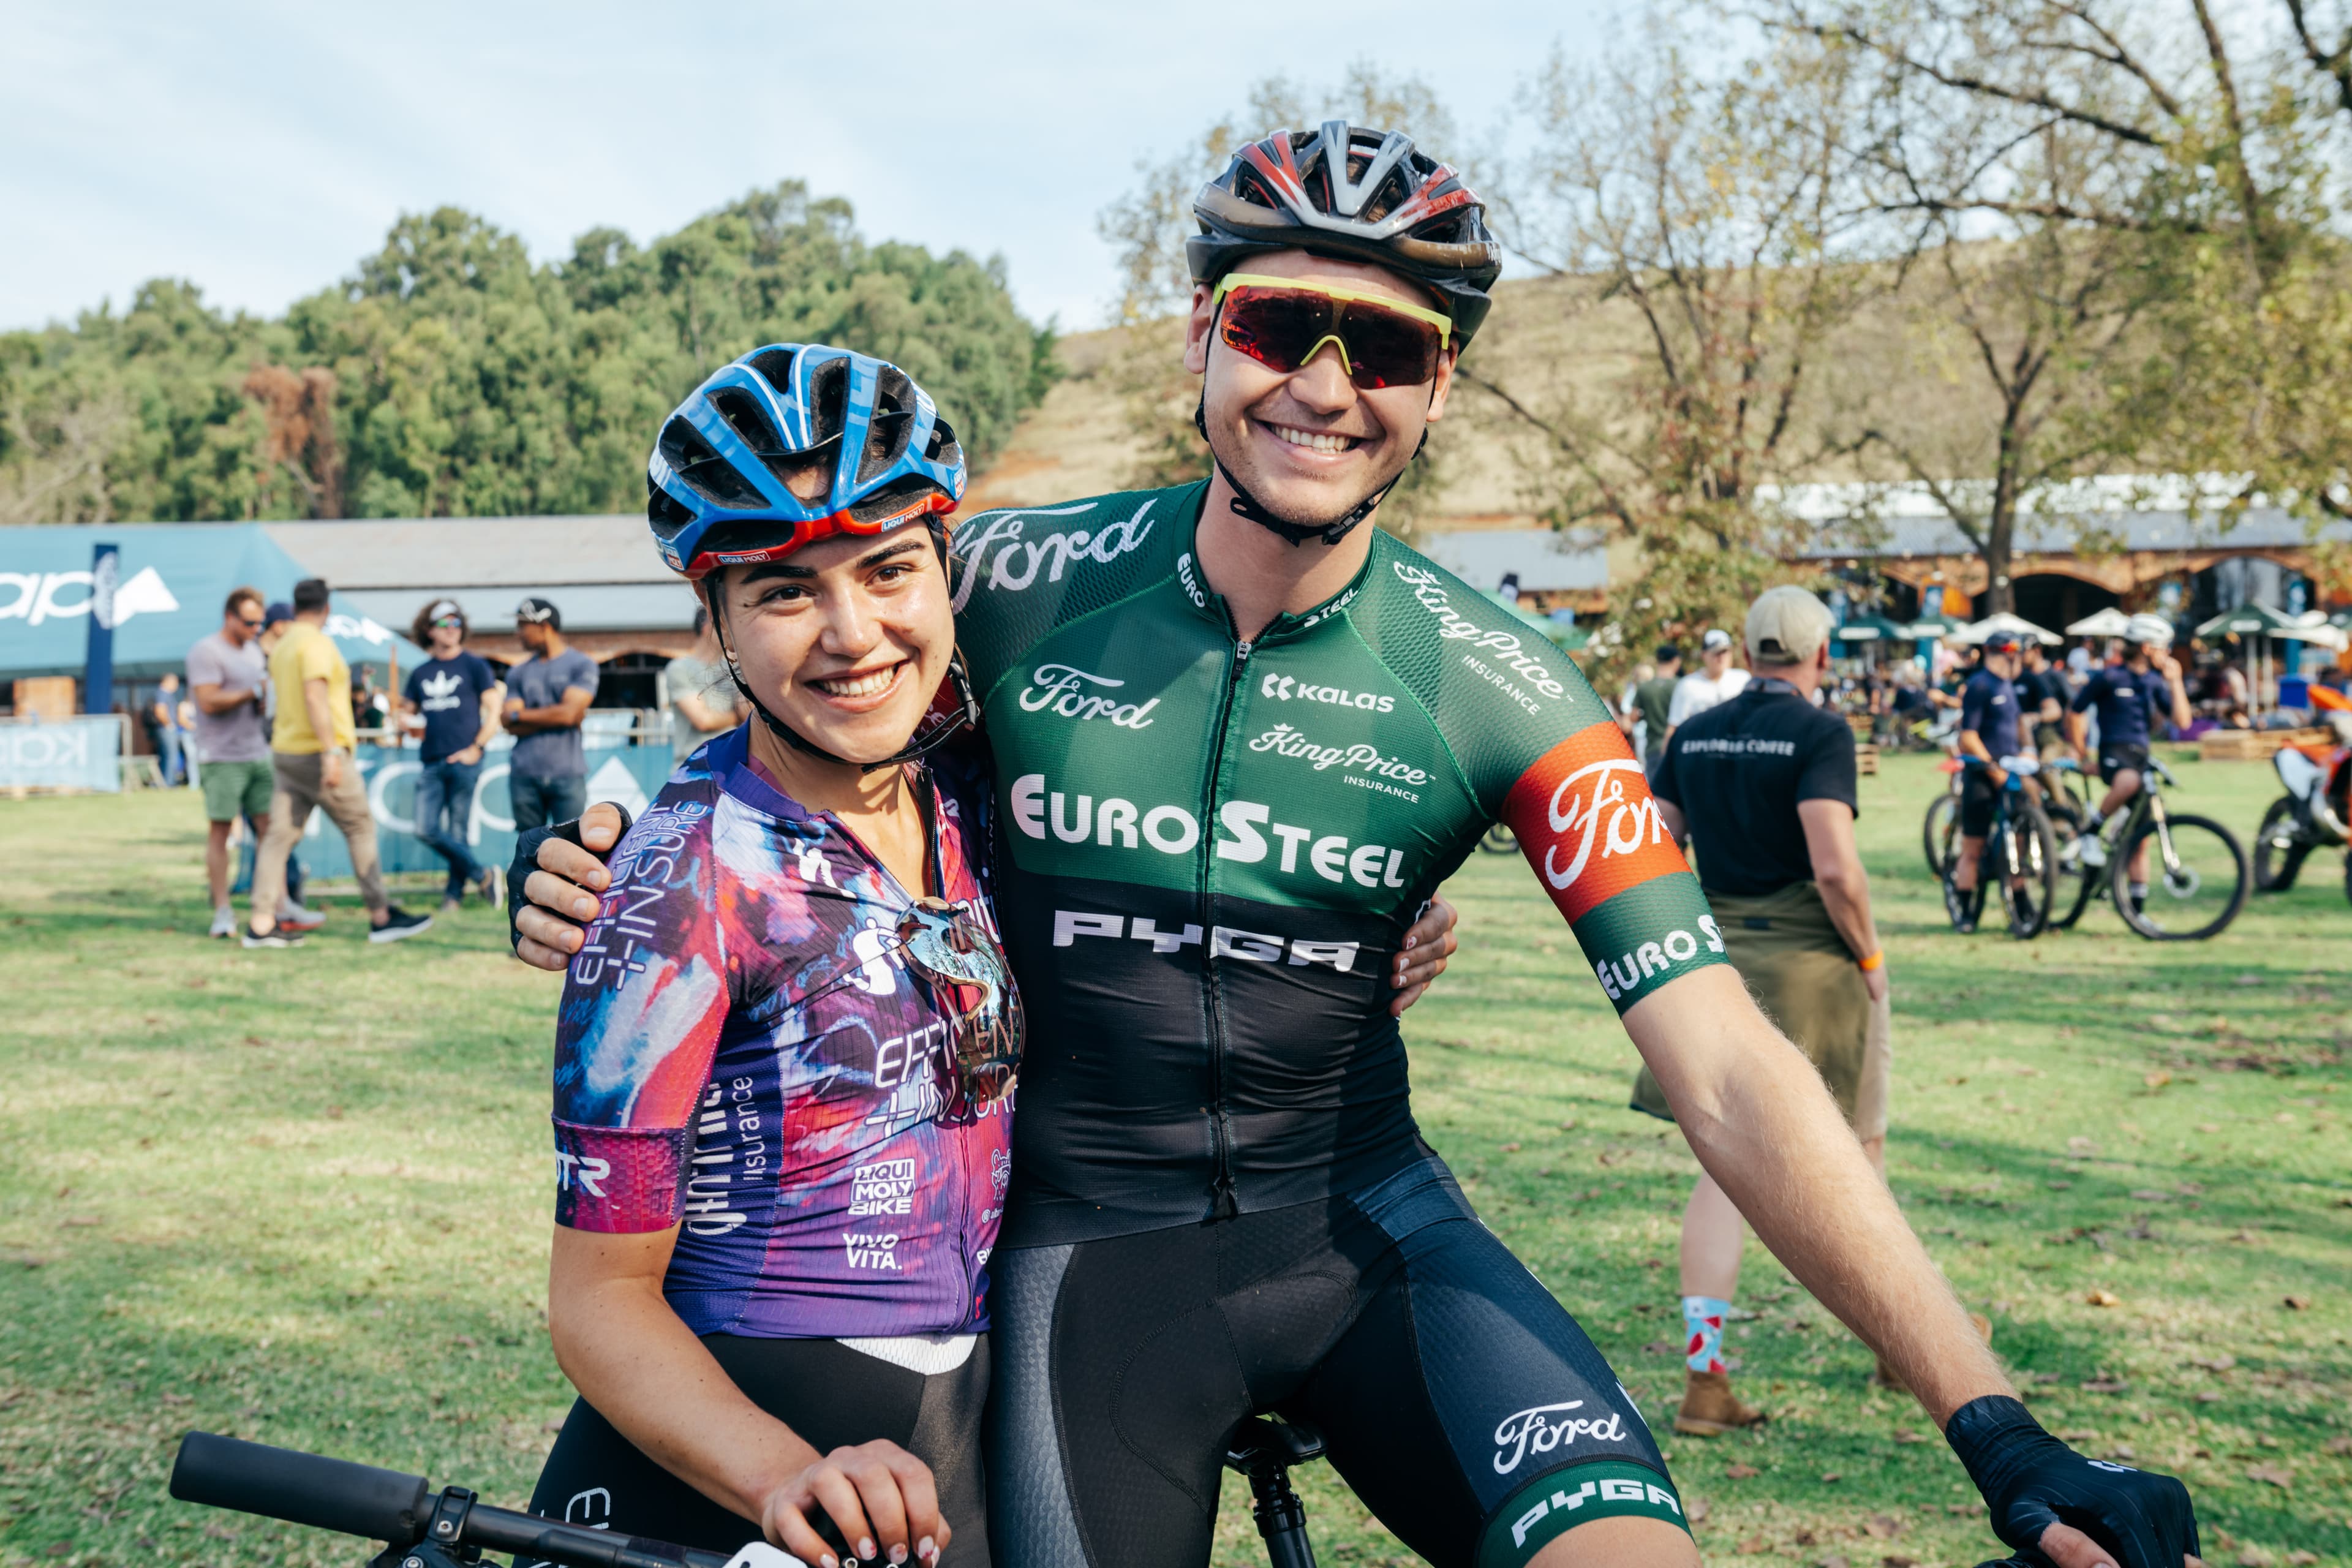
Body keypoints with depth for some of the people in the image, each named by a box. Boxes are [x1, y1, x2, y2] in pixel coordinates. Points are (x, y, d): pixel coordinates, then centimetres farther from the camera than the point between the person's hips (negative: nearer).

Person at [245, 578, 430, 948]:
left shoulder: (281, 646, 14)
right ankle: (381, 917, 7)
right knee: (361, 828, 3)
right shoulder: (317, 643, -12)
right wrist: (331, 753, -27)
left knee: (280, 835, 3)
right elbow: (315, 698, -22)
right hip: (318, 751, -8)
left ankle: (261, 924, -3)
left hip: (285, 752, 8)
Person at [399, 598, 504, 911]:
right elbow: (406, 712, 23)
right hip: (430, 762, 4)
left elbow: (493, 711, 1)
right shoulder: (421, 674, 16)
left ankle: (454, 892, 10)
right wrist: (409, 723, -1)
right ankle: (482, 875, 6)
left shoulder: (474, 666, 4)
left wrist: (476, 749, -9)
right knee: (426, 830, -5)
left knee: (458, 832, -2)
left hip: (463, 760, -4)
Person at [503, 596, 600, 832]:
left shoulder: (581, 664, 2)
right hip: (524, 776, 4)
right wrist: (554, 716, -6)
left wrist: (521, 715, 0)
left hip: (567, 776, -4)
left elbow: (569, 712, -10)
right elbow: (511, 726, 4)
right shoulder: (518, 673, 15)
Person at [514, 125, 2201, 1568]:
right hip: (1089, 1247, 1)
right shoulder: (1016, 586, -10)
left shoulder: (1501, 696, -12)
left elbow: (1728, 1069, -16)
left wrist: (1996, 1429, -22)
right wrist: (623, 876, -14)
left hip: (1361, 1219, 0)